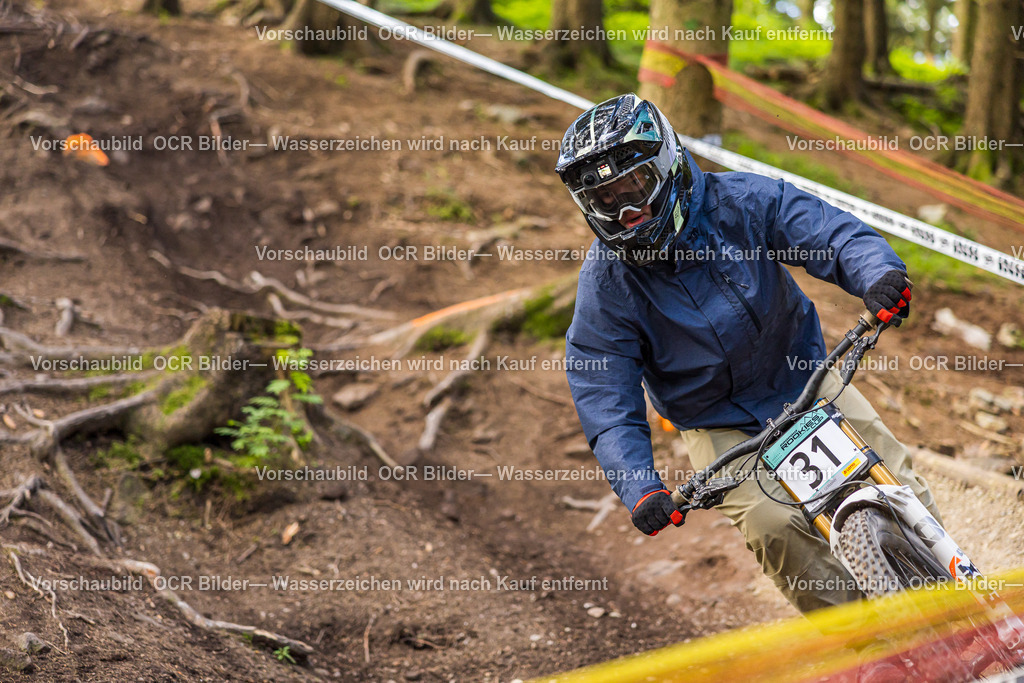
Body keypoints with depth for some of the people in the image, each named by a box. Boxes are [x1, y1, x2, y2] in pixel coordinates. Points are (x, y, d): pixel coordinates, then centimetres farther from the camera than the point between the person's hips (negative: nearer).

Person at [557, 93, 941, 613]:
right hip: (721, 427, -2)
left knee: (901, 493, -8)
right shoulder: (604, 285, -16)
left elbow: (834, 235, -20)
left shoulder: (740, 202, -15)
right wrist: (641, 490, -34)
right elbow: (608, 406, -18)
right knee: (774, 526, -26)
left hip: (804, 380, 2)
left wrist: (879, 275, -44)